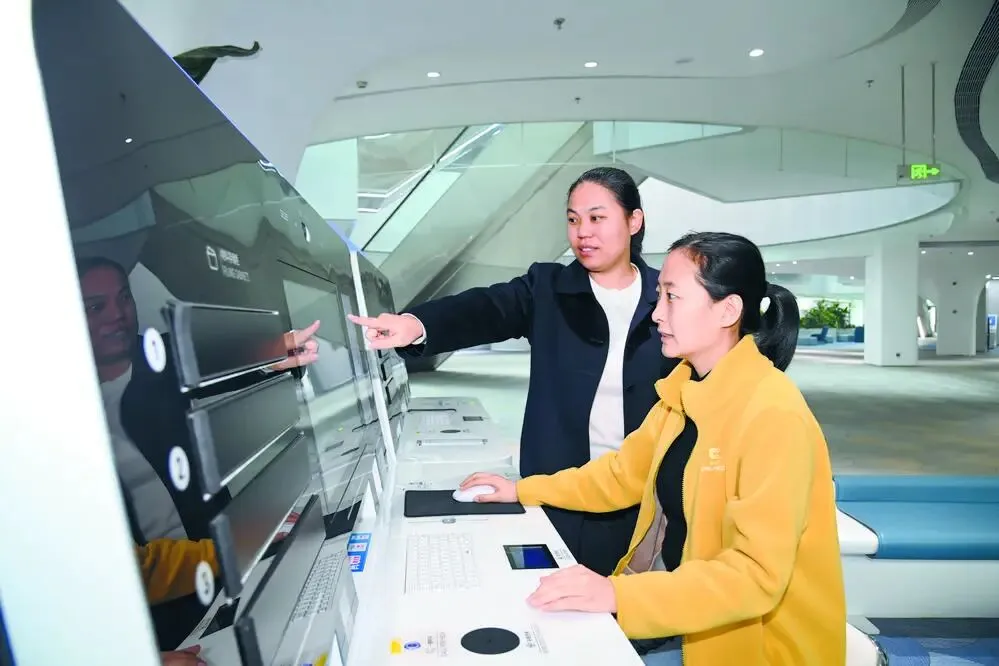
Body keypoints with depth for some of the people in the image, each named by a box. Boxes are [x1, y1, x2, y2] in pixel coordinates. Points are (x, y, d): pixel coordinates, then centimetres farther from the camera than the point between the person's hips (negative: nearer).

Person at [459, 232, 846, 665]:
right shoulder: (687, 389, 1)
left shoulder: (773, 415, -25)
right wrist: (524, 491, 10)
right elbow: (624, 473, 12)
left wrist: (619, 594, -36)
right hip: (677, 601, 7)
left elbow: (757, 574, -28)